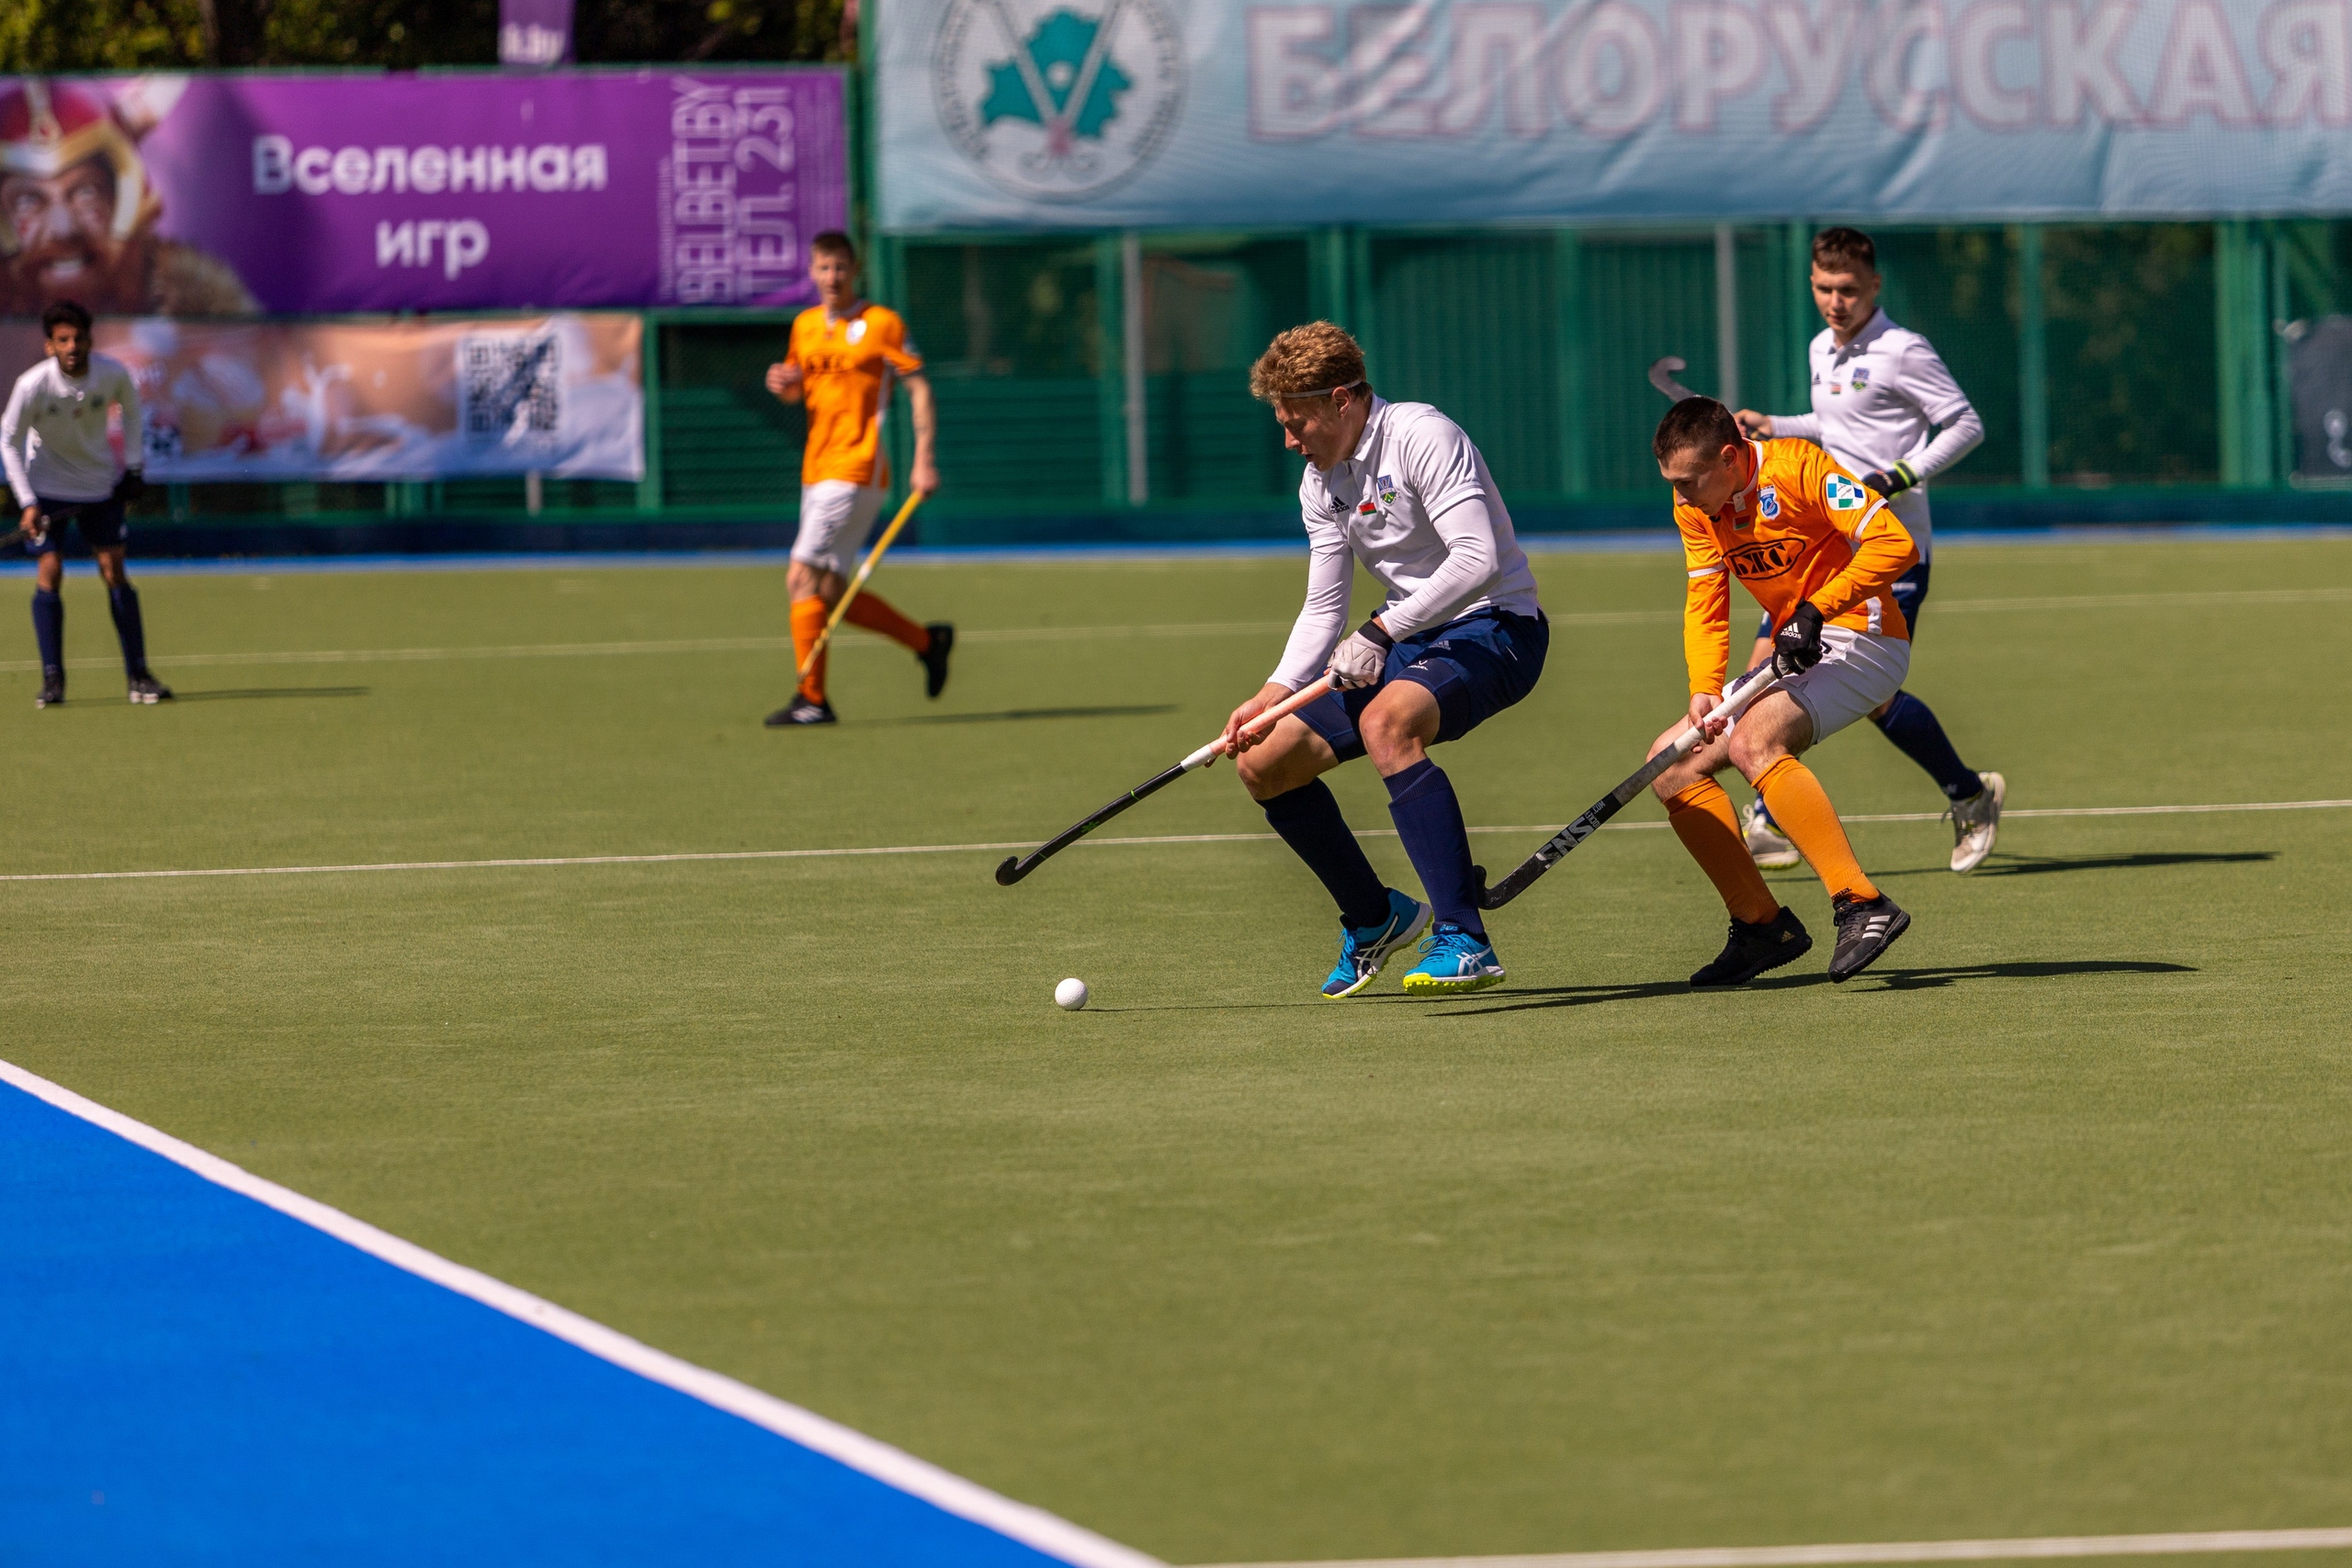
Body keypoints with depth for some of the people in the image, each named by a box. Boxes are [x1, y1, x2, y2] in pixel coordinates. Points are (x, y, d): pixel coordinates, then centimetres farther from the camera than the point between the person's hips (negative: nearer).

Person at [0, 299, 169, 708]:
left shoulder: (114, 374, -18)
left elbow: (131, 410, 6)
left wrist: (133, 467, 1)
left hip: (100, 485, 2)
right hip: (47, 486, -2)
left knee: (114, 571, -2)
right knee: (49, 572, -9)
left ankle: (138, 675, 2)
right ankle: (52, 679, -4)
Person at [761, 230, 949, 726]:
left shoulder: (881, 323, -5)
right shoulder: (805, 325, 14)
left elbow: (918, 388, -6)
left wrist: (923, 460, -14)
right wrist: (783, 382, 2)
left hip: (857, 470, -8)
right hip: (818, 471, 8)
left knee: (803, 578, -15)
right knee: (831, 594, 7)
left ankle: (811, 699, -12)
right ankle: (928, 641, 25)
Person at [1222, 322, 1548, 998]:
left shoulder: (1421, 437, -18)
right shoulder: (1320, 483, 9)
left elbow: (1478, 560, -29)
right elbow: (1323, 609, 12)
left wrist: (1382, 632, -28)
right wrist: (1272, 696, -3)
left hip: (1495, 628, -9)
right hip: (1405, 644, 9)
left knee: (1385, 722, -39)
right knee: (1262, 762, 3)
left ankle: (1464, 941, -40)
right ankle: (1375, 918, 23)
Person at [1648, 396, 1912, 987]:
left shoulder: (1796, 468, -19)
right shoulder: (1695, 507, 4)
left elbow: (1896, 544, -25)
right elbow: (1704, 605, 2)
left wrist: (1815, 611, -27)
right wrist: (1705, 693, -15)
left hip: (1862, 641, -9)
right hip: (1793, 655, 9)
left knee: (1752, 742, -32)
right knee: (1673, 763, 0)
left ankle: (1862, 905, -35)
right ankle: (1762, 926, 3)